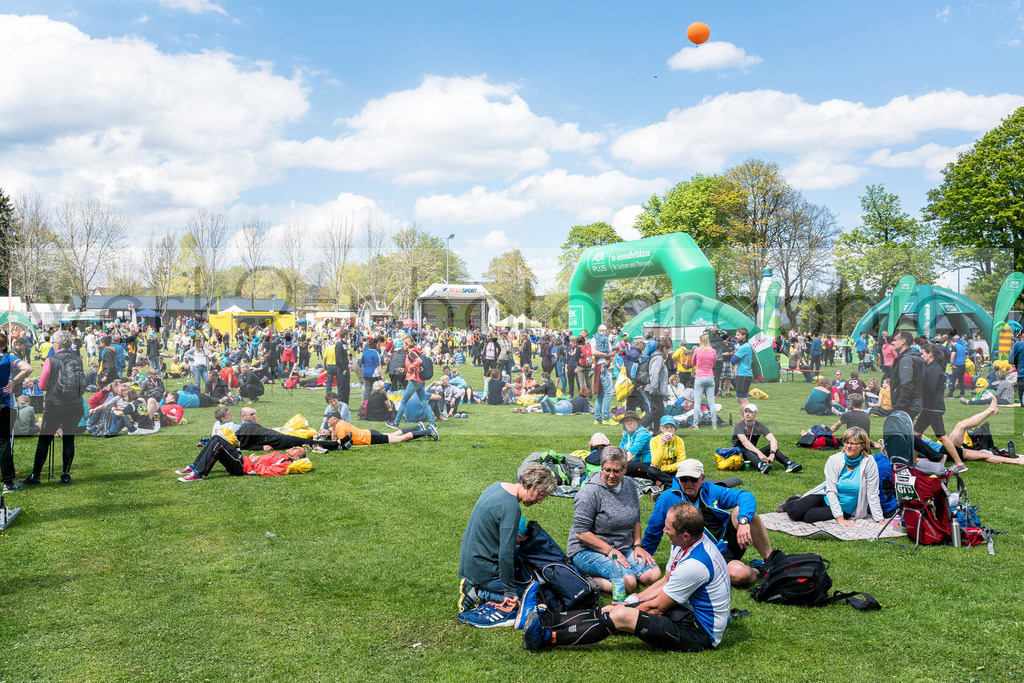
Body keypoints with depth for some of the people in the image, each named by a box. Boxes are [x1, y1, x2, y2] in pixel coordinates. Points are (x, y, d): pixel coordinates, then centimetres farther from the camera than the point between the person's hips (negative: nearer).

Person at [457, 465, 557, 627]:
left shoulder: (498, 486, 3)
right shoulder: (510, 507, -26)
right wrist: (510, 592, -20)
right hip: (482, 569, -9)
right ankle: (478, 594, -8)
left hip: (468, 562, 9)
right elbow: (505, 554, -28)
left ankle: (474, 588, 9)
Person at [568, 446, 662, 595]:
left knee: (653, 575, -12)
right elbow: (580, 532, -19)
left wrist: (637, 545, 3)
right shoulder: (590, 492, -18)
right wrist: (610, 551, -18)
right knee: (628, 582, -28)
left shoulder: (630, 485, 4)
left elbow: (636, 519, 17)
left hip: (624, 548, 8)